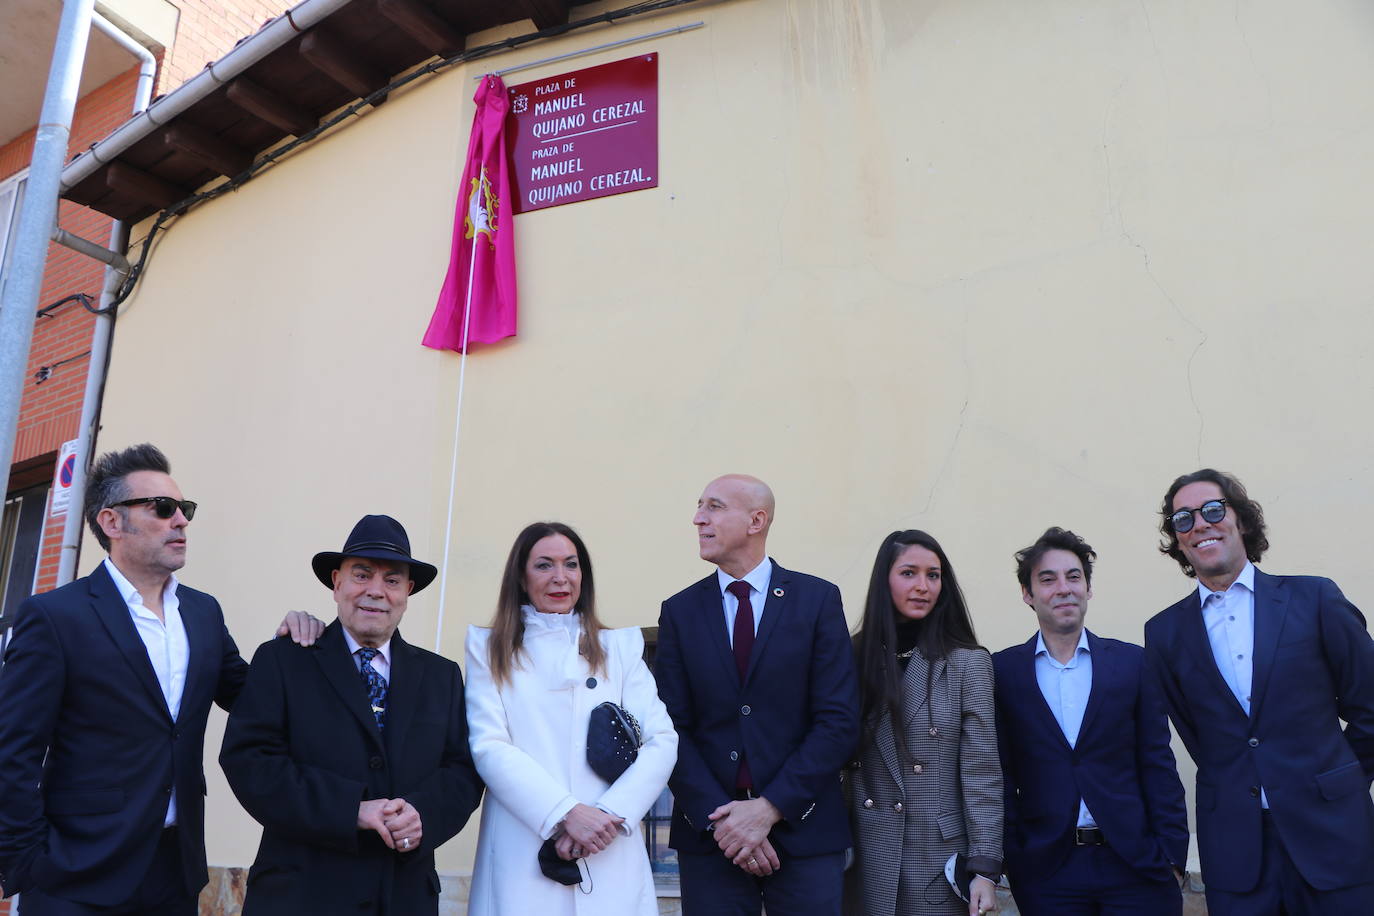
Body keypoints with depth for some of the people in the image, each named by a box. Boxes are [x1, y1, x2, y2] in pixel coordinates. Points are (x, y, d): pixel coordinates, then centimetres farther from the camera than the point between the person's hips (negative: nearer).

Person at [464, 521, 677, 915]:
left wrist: (609, 814, -14)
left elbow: (661, 742, 0)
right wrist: (567, 813, -17)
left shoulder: (620, 646, 8)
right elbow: (489, 747, -6)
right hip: (521, 859, -1)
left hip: (610, 861, 1)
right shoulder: (490, 649, 6)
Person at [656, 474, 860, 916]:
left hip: (804, 829, -1)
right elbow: (672, 728, -1)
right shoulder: (680, 611, 3)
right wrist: (719, 817, -12)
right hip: (709, 835, 1)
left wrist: (770, 809, -13)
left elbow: (839, 721, -7)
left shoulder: (818, 599, -3)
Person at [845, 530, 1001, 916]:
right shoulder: (855, 657, 1)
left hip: (940, 861, -2)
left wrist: (985, 868, -11)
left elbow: (982, 773, -7)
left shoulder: (969, 662, -5)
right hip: (867, 860, 2)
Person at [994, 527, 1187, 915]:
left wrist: (1172, 855, -1)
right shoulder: (1003, 671, 0)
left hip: (1136, 864, 1)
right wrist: (1008, 856, -3)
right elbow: (1001, 775, 1)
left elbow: (1158, 766, 3)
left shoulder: (1133, 662, 3)